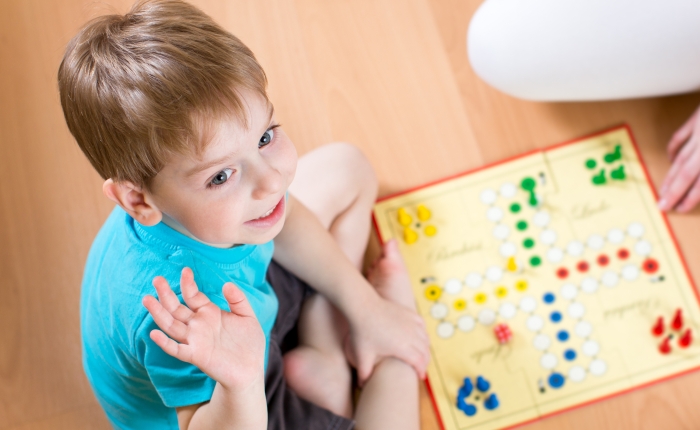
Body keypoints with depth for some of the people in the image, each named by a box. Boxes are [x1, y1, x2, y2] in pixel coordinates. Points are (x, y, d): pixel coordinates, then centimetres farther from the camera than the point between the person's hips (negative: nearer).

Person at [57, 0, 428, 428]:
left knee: (346, 168, 12)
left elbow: (284, 220, -1)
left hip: (238, 294, 7)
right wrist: (240, 386, -53)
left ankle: (325, 361, 7)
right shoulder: (178, 305, -45)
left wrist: (365, 307, 0)